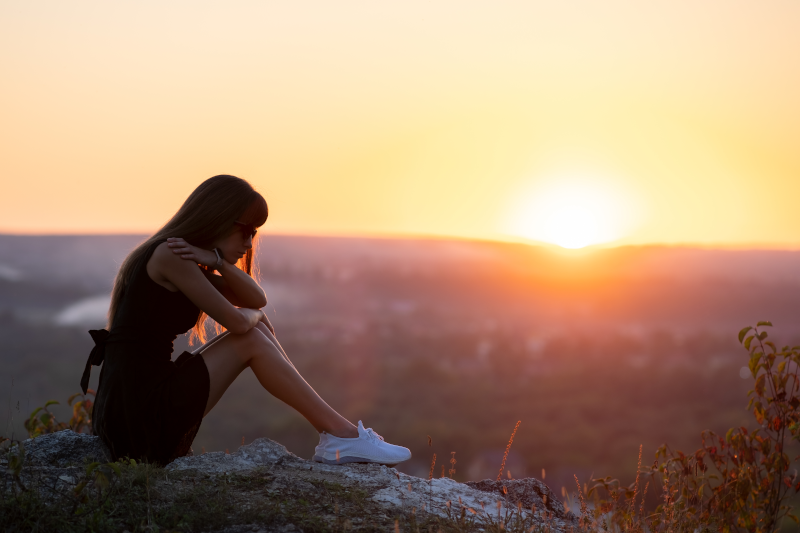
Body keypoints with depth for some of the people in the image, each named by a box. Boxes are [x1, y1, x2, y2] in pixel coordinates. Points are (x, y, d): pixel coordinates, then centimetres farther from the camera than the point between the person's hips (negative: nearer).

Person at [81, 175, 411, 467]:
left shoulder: (184, 263, 18)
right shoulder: (169, 255, -13)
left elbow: (256, 300, 10)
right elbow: (236, 321, -15)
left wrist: (216, 260, -6)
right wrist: (253, 316, 9)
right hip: (143, 413, -10)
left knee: (257, 327, 10)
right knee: (252, 339, -5)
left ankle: (336, 436, 8)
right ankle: (343, 435, 0)